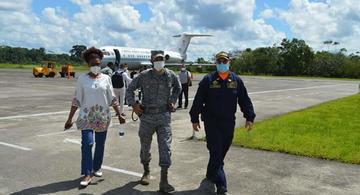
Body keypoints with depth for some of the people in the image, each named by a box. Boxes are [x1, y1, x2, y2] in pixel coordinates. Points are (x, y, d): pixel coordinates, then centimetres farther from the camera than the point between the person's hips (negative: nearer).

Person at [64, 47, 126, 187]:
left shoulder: (106, 78, 2)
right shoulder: (82, 78, -2)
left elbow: (112, 99, 5)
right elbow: (76, 100, -1)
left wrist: (119, 115, 2)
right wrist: (69, 119, -2)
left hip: (103, 116, 2)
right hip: (86, 116, -2)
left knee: (100, 144, 10)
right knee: (87, 143, -12)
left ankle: (97, 168, 29)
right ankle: (87, 174, -6)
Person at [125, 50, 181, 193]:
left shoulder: (171, 75, 0)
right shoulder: (144, 76, -6)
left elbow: (178, 87, 22)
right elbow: (130, 89, 6)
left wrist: (172, 100, 12)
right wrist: (133, 104, -5)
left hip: (164, 116, 1)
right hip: (147, 116, 0)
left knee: (165, 147, -6)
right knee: (145, 146, 12)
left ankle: (163, 181, -1)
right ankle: (146, 171, 37)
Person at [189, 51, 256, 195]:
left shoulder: (236, 80, 5)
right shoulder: (208, 80, -3)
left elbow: (245, 100, 8)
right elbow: (198, 101, 0)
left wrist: (249, 117, 3)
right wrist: (195, 119, 0)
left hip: (229, 122, 3)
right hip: (211, 122, -3)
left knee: (222, 151, 13)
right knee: (216, 152, -7)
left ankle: (211, 174, 36)